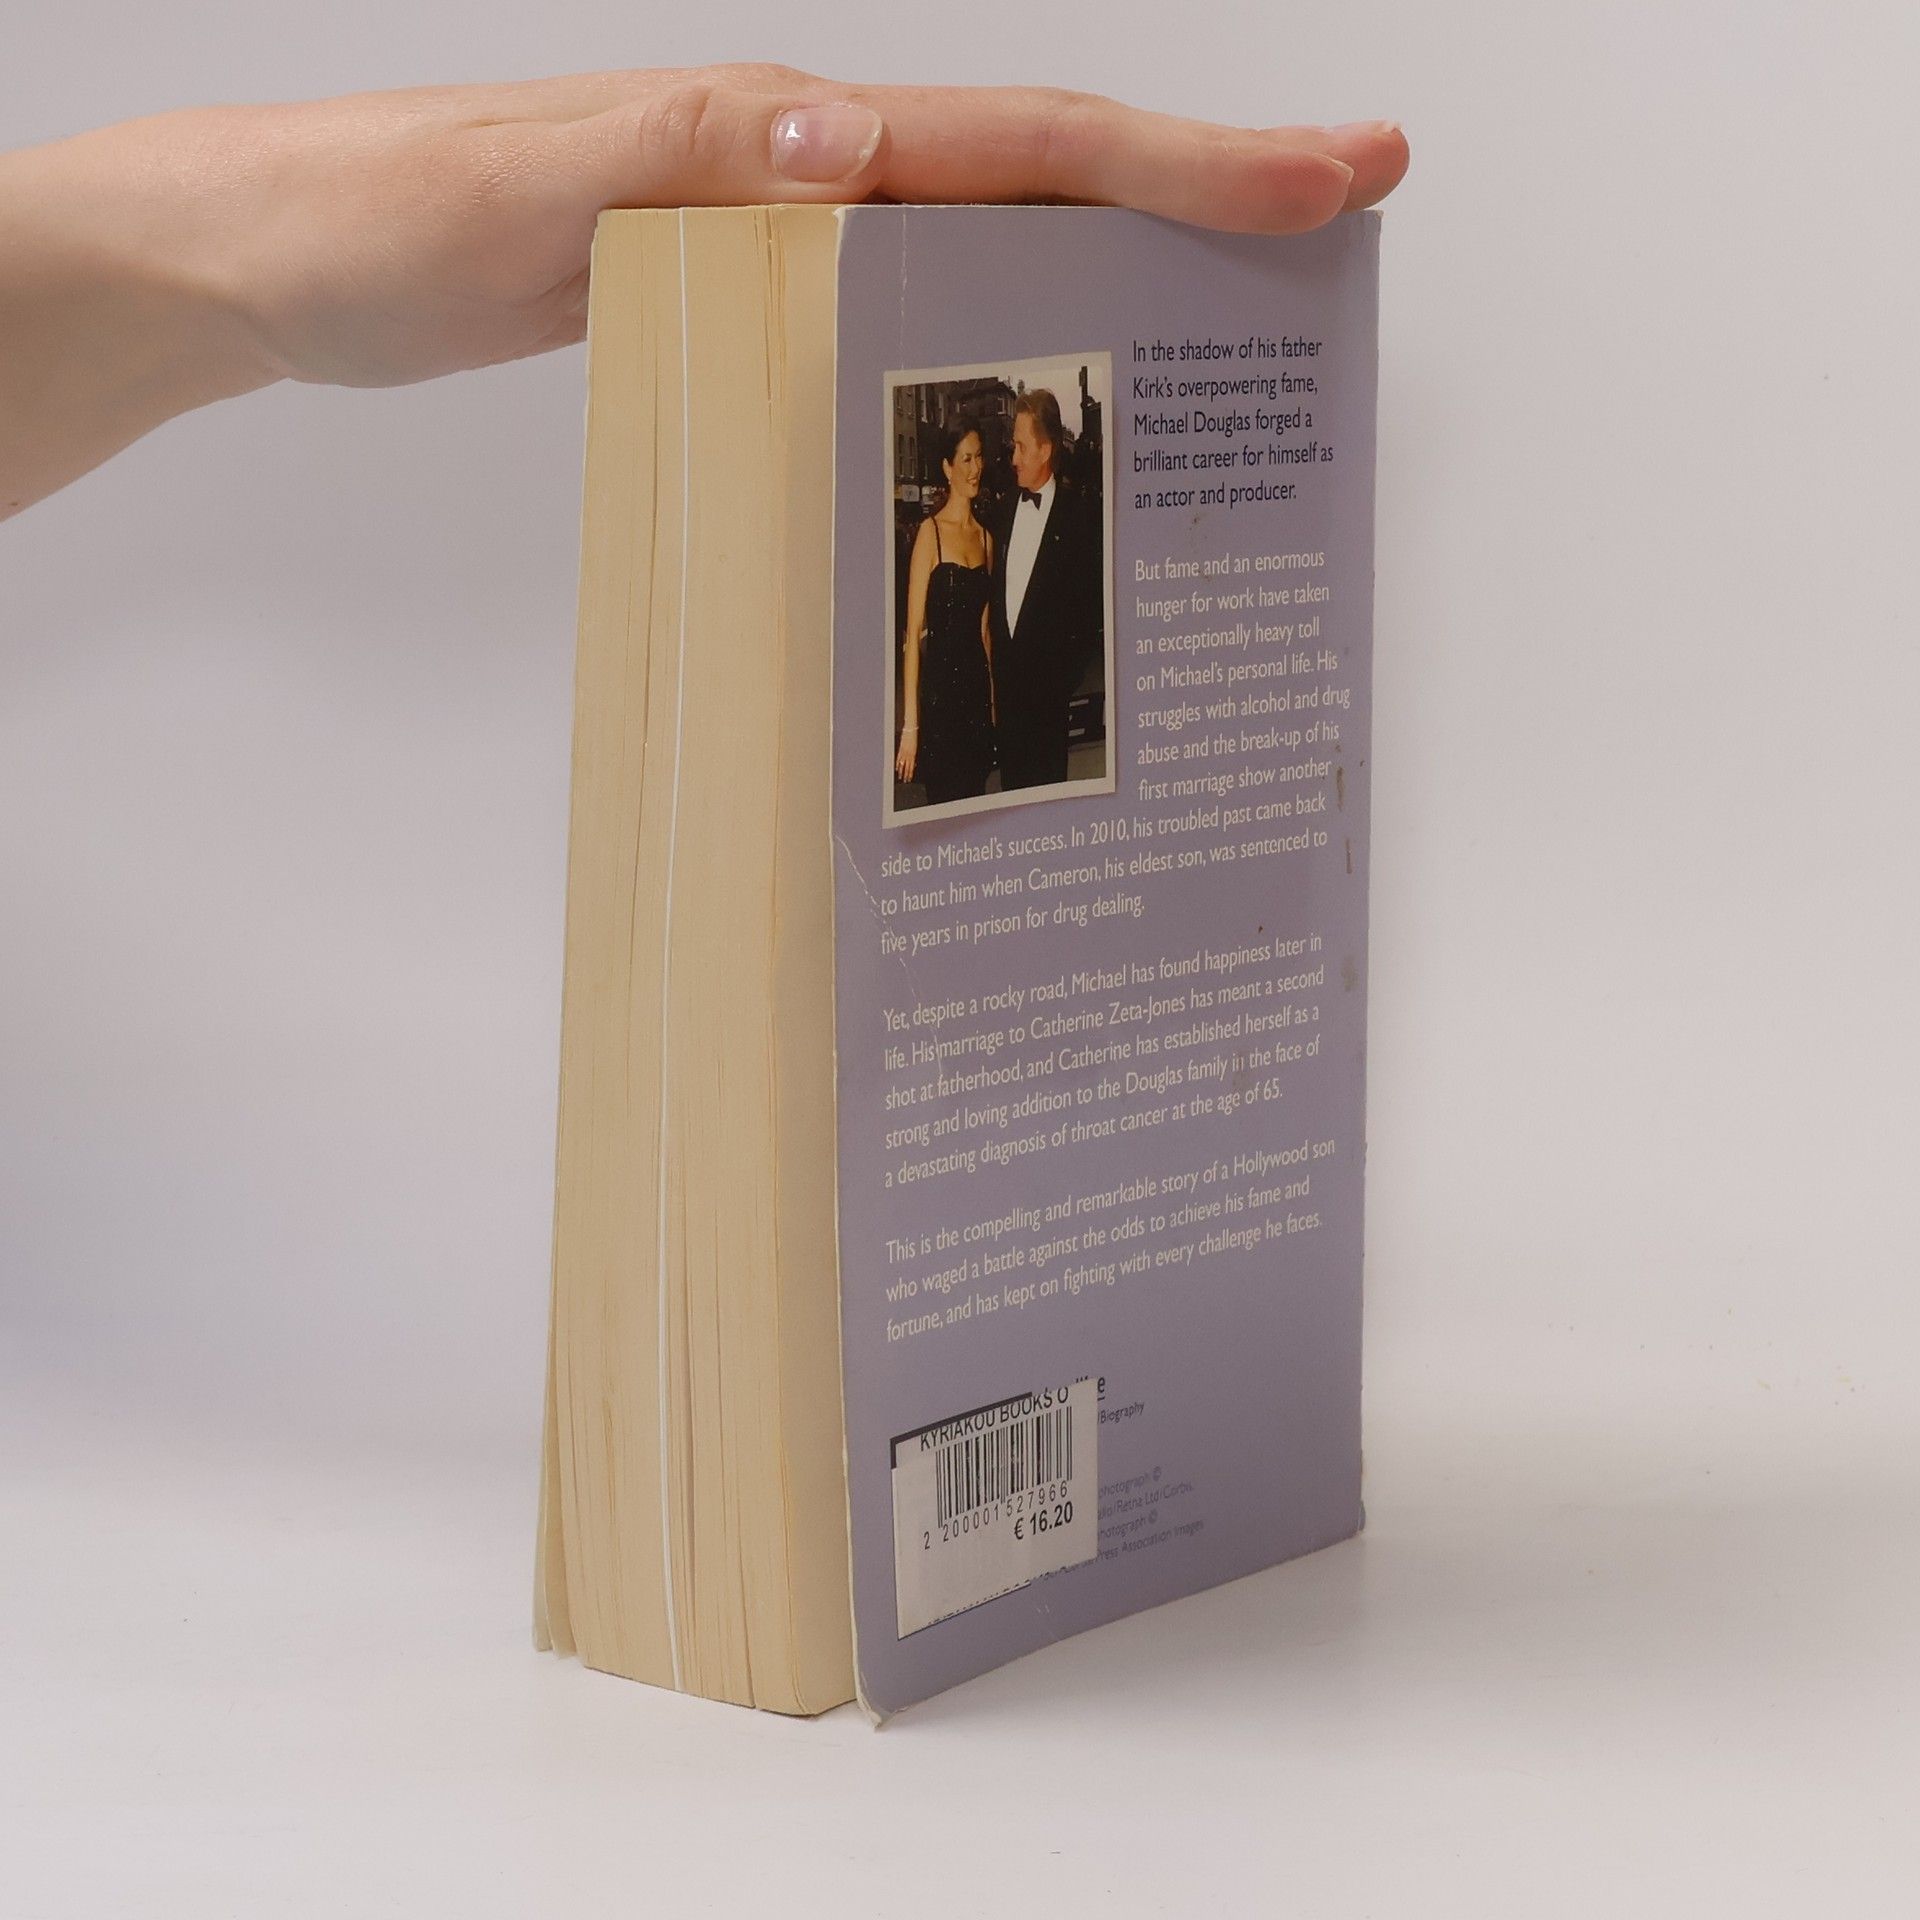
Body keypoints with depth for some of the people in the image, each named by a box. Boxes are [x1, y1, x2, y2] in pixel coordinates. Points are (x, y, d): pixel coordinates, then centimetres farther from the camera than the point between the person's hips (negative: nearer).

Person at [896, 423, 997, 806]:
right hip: (939, 685, -6)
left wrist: (992, 700, 14)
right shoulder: (930, 533, -7)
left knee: (974, 800, 9)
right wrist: (909, 724, -16)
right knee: (943, 801, -3)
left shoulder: (985, 538, 13)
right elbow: (913, 632, -11)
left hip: (977, 686, 6)